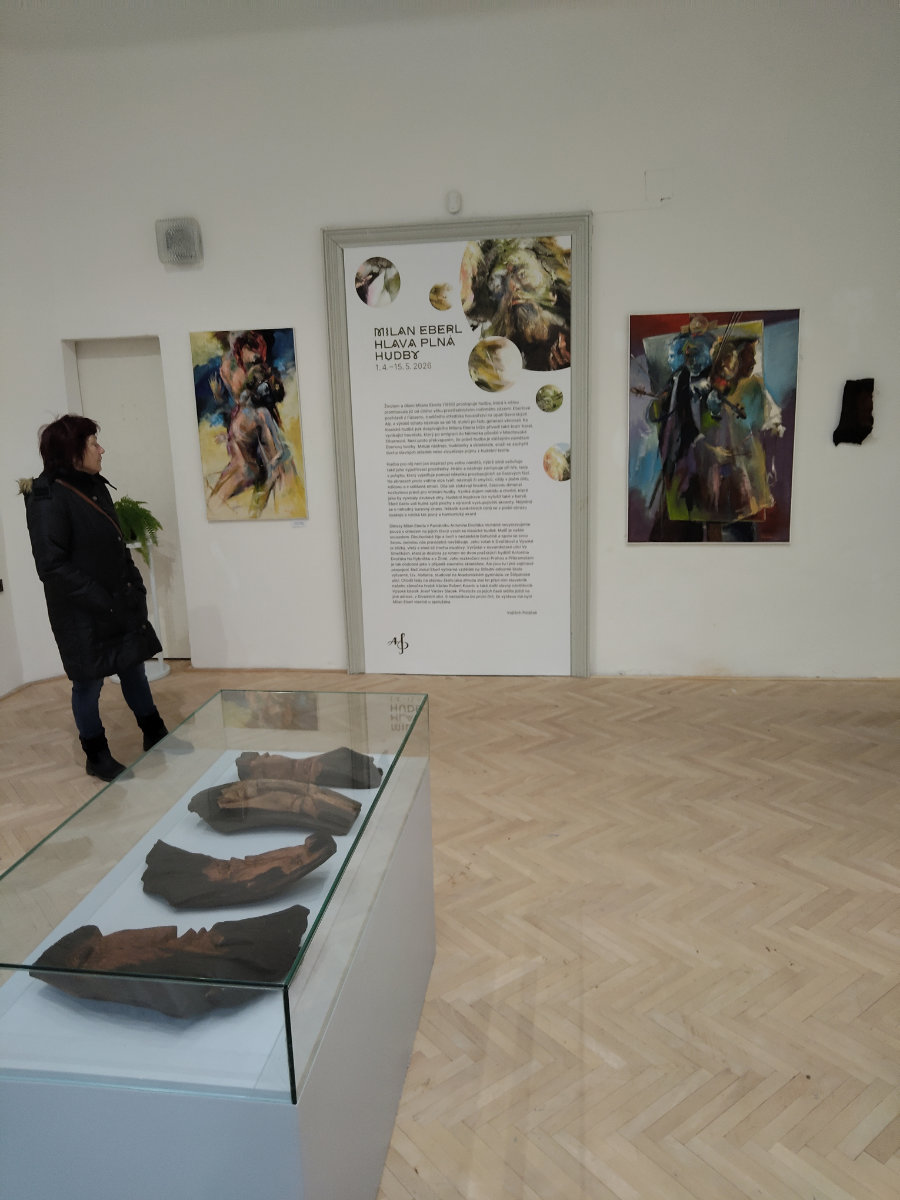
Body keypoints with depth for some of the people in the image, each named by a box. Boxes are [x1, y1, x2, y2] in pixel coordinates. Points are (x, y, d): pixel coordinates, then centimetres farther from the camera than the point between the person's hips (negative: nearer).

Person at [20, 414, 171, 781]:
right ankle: (97, 757, 24)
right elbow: (52, 566, -20)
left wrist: (135, 586, 4)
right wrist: (103, 603, -20)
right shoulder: (47, 499, -16)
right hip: (82, 616, -7)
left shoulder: (95, 487, 7)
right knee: (89, 682, 7)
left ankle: (155, 736, 33)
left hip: (121, 604, 7)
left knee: (133, 670, 17)